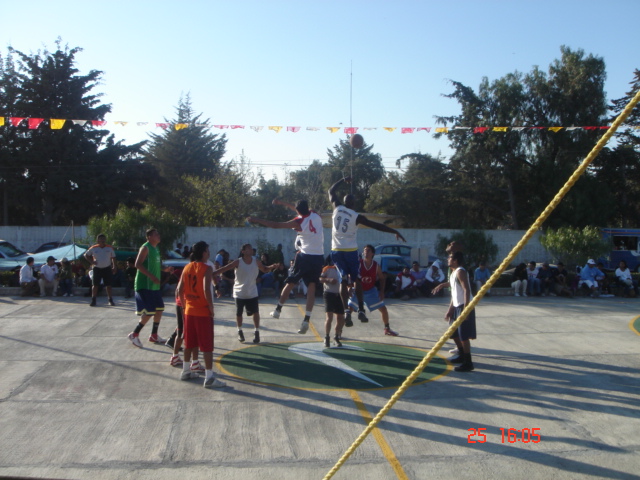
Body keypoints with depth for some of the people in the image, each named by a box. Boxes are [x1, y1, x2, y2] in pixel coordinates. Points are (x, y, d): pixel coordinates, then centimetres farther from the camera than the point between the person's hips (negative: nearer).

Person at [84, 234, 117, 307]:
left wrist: (114, 267, 3)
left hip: (107, 268, 0)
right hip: (97, 268, 0)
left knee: (108, 285, 1)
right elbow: (86, 255, 11)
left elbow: (113, 257, 10)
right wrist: (91, 261, -4)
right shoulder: (93, 248, -1)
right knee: (95, 285, -1)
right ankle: (93, 300, 6)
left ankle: (110, 300, 8)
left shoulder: (110, 248, 1)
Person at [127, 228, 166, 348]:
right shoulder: (145, 248, -13)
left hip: (154, 285, 10)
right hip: (144, 285, -10)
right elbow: (138, 264, -22)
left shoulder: (155, 249, 15)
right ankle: (134, 334, 3)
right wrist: (151, 276, -27)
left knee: (159, 309, 12)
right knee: (149, 312, -10)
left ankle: (154, 335, 23)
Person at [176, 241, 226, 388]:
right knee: (207, 346, -2)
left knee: (189, 343, 20)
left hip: (189, 311, 7)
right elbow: (206, 290, -25)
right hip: (203, 312, -7)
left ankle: (186, 371, 31)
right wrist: (211, 308, -15)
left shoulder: (187, 268, 6)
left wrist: (184, 304, 16)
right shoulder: (206, 268, -14)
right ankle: (209, 378, -1)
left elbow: (179, 289, 6)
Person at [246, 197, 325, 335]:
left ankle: (278, 310, 26)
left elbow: (275, 225, -8)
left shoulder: (298, 222, -10)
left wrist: (256, 220, 1)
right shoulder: (316, 215, 5)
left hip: (305, 256, -4)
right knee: (311, 288, 1)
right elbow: (304, 211, 24)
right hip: (319, 257, 4)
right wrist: (282, 202, 31)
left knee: (290, 283, 13)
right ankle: (306, 320, -6)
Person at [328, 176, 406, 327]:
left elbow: (331, 191, 19)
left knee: (344, 279, 5)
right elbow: (377, 226, -3)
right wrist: (395, 231, 3)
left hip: (336, 250, 2)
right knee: (356, 279, 13)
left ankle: (347, 311, -11)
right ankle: (361, 310, 9)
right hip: (351, 250, -2)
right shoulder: (357, 217, -5)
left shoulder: (337, 208, 2)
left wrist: (343, 180, 29)